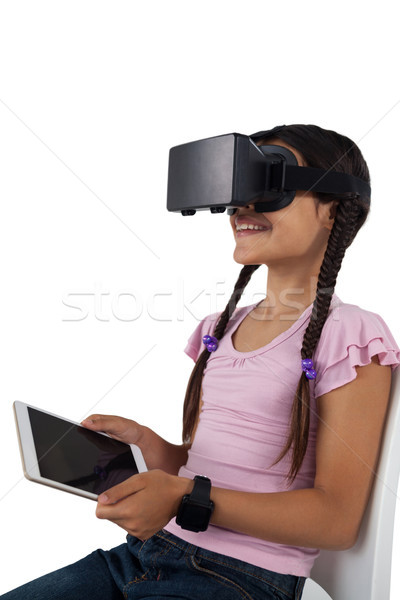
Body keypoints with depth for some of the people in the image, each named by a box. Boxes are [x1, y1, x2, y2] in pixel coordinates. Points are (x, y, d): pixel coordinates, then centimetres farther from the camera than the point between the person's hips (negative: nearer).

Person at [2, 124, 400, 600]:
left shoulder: (350, 335, -9)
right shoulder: (220, 329, 12)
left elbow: (337, 518, -13)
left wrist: (185, 497, -23)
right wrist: (141, 440, -4)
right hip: (147, 551, 6)